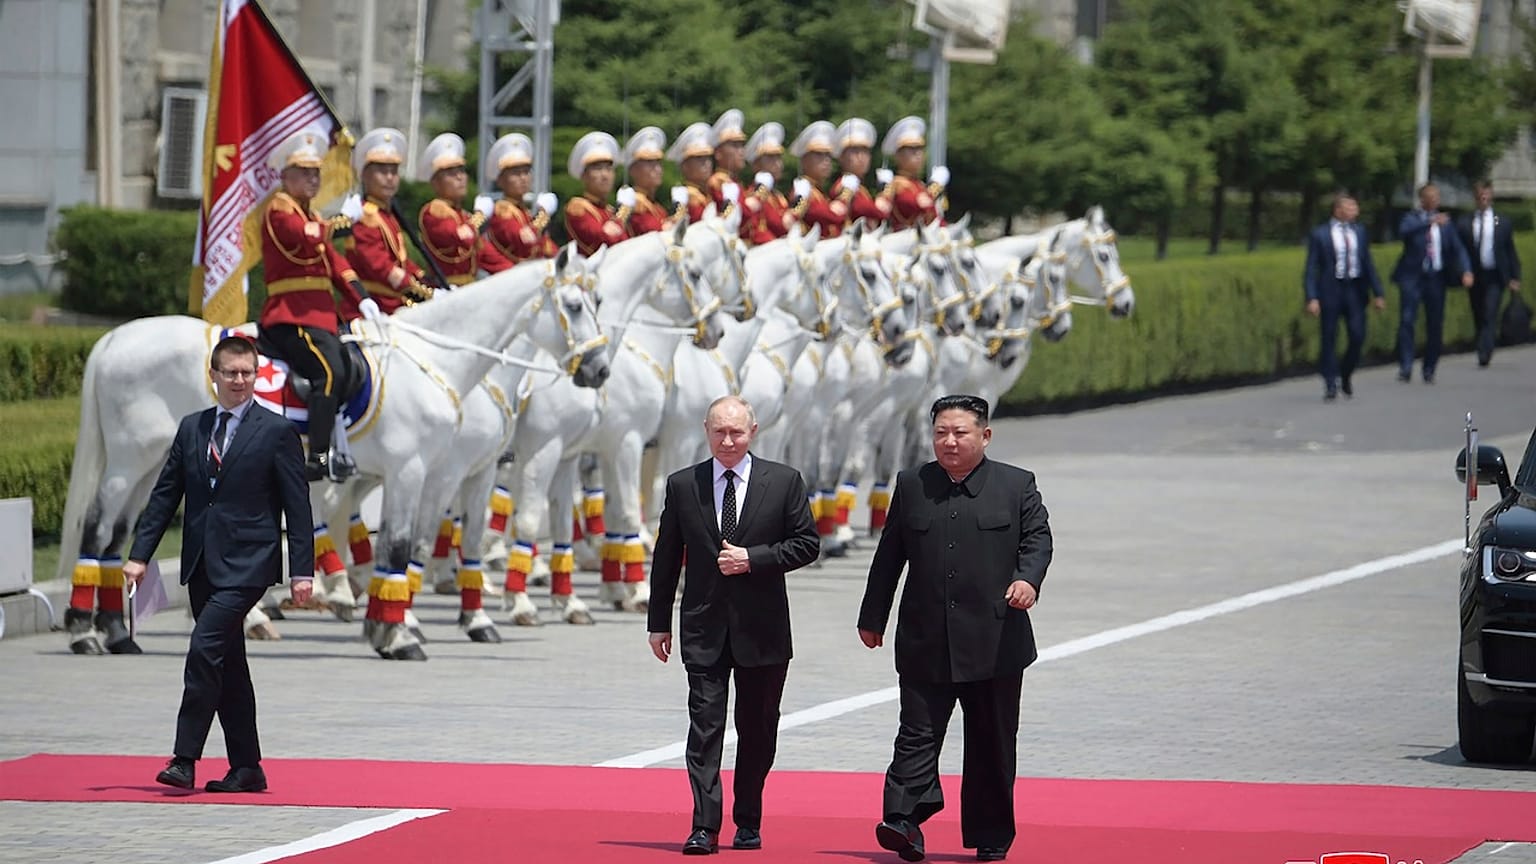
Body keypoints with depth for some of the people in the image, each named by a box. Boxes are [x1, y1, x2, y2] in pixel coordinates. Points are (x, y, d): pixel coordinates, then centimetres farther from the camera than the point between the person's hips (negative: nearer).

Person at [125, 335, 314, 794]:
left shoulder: (276, 432, -2)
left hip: (246, 563, -6)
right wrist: (139, 554, 5)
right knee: (227, 664, 9)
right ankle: (246, 768, 15)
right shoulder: (191, 428, 12)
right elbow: (165, 494, 13)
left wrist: (302, 571, -8)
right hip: (201, 564, 6)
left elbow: (297, 506, -3)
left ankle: (185, 759, -16)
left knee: (205, 649, -18)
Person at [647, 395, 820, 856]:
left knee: (757, 728, 8)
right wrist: (659, 622, 7)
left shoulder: (783, 481, 1)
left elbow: (807, 543, 1)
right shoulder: (682, 485, 4)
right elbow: (666, 558, 9)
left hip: (762, 626, 0)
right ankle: (705, 827, -11)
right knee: (705, 726, -7)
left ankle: (748, 822, 21)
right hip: (705, 626, 0)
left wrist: (753, 558, -13)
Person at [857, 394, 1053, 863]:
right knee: (917, 735, -8)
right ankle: (904, 821, -16)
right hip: (925, 643, 1)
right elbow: (889, 556, 13)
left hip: (994, 643, -1)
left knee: (992, 743, 6)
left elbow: (1038, 539, 0)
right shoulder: (911, 486, 11)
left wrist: (1028, 579, -21)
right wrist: (872, 617, 13)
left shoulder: (1017, 486, 5)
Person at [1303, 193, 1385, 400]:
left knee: (1357, 337, -2)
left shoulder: (1359, 232, 9)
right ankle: (1331, 384, 6)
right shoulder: (1320, 234, -3)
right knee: (1329, 339, -1)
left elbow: (1368, 264, 13)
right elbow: (1311, 268, -5)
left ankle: (1345, 376, 21)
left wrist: (1377, 293, 8)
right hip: (1331, 290, -3)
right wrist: (1312, 298, -14)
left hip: (1355, 289, 3)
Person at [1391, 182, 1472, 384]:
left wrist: (1466, 271, -7)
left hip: (1436, 278, 3)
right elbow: (1404, 230, -21)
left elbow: (1458, 248, 10)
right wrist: (1430, 221, -34)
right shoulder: (1412, 218, 2)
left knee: (1435, 326, 5)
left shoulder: (1444, 222, 13)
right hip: (1413, 277, -3)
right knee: (1407, 320, -14)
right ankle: (1405, 367, -13)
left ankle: (1429, 369, 16)